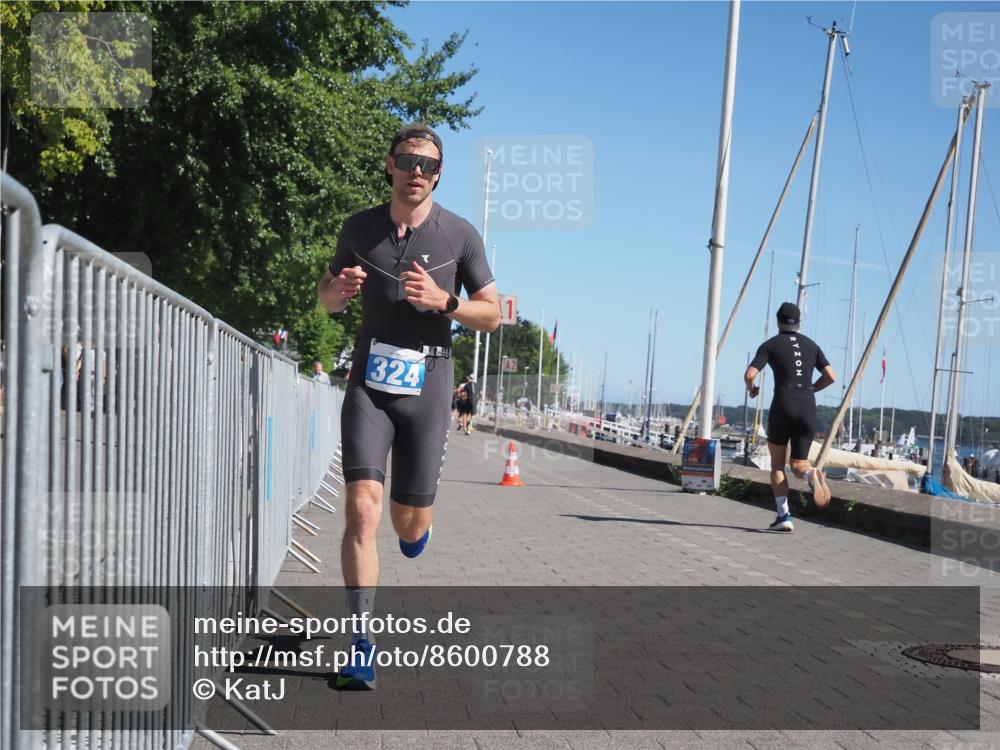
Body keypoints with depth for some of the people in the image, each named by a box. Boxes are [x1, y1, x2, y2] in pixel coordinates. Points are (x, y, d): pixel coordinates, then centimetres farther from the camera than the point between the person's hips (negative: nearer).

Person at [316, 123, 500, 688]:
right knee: (362, 508, -14)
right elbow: (328, 299, 17)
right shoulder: (359, 229, 4)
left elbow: (492, 315, 2)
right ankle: (362, 646, -9)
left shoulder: (460, 235, -1)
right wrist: (337, 290, -8)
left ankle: (415, 534, 47)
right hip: (369, 385, 1)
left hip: (427, 386, 0)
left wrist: (443, 301, -16)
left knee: (410, 523, 6)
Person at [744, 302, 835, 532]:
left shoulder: (770, 345, 5)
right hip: (808, 409, 3)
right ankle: (812, 474, -26)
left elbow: (749, 374, -7)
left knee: (777, 465, 13)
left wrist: (752, 390, 15)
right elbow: (831, 376, 8)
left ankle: (784, 516, 0)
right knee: (798, 466, 11)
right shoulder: (811, 345, 16)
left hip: (783, 406, -3)